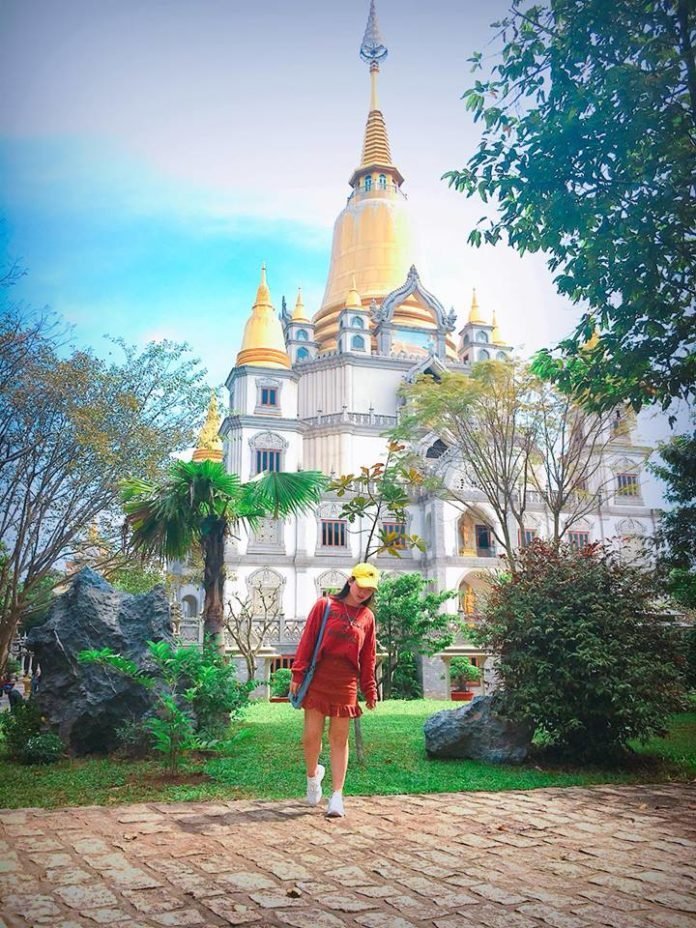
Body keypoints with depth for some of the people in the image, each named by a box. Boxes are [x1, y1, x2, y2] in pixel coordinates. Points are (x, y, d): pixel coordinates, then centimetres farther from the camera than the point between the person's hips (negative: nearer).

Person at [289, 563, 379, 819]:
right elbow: (307, 640, -1)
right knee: (312, 734, -1)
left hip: (346, 682, 2)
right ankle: (313, 775, 29)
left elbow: (368, 657, 12)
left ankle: (337, 796, 11)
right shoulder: (324, 605, 2)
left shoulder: (367, 617, 9)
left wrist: (370, 691, 10)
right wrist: (298, 674, -6)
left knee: (339, 739, 5)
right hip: (318, 677, -2)